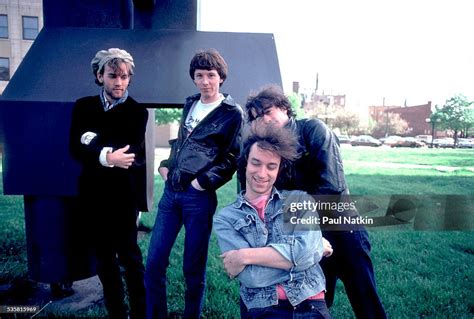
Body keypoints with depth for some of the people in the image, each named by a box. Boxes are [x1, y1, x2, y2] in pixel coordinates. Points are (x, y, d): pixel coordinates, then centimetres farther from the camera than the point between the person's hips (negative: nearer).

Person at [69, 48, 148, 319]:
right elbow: (76, 149, -5)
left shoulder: (138, 111, -5)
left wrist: (94, 142, -14)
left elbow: (131, 154, -15)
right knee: (104, 257, 14)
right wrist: (106, 156, -22)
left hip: (124, 195, -4)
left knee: (129, 256, 5)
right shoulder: (83, 106, 6)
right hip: (94, 195, 4)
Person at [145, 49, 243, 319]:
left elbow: (232, 158, -4)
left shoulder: (232, 113, -2)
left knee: (193, 268, 6)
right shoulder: (190, 104, 16)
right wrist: (167, 164, 13)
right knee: (154, 263, 8)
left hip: (199, 196, -5)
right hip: (171, 191, 6)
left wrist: (204, 181, -11)